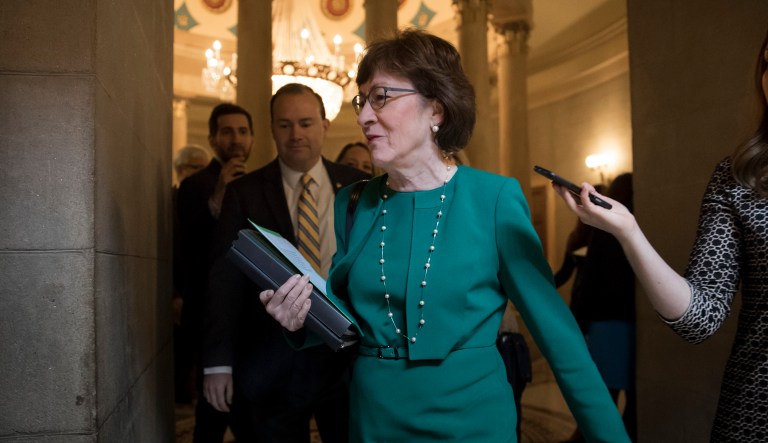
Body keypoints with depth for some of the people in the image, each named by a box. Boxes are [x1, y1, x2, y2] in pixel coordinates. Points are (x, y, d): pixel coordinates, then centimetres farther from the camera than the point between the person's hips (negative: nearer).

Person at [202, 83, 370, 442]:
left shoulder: (358, 186, 4)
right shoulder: (244, 193, 1)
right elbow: (225, 279, -2)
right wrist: (218, 362, -8)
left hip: (349, 356, 1)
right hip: (272, 362, -1)